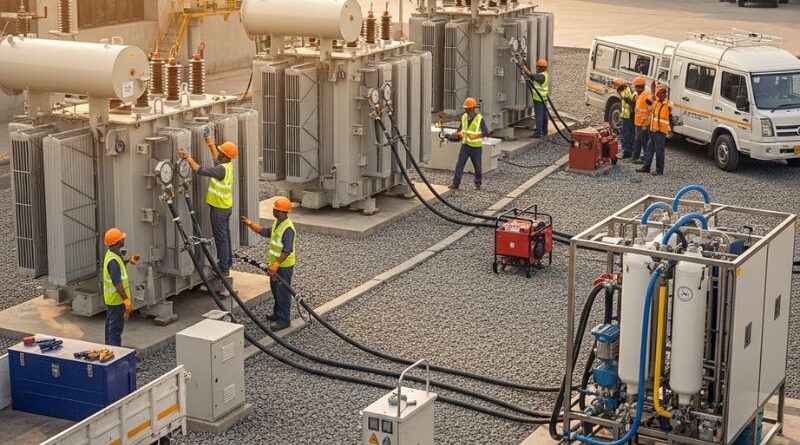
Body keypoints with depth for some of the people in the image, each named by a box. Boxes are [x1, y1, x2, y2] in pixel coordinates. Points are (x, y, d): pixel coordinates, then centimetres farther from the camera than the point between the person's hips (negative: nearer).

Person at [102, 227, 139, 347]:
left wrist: (128, 261, 13)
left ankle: (109, 348, 31)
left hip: (111, 298, 10)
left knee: (110, 325, 20)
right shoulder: (113, 260, -27)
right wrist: (127, 301, -30)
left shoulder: (111, 254, 4)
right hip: (117, 299, -10)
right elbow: (117, 284, -30)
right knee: (116, 328, -6)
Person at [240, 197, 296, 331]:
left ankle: (284, 320, 5)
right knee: (275, 290, 21)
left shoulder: (288, 228, -26)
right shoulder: (277, 223, 6)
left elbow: (287, 251, -29)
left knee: (283, 293, -2)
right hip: (275, 264, 10)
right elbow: (265, 232, 20)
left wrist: (276, 265, -33)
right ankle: (278, 314, 36)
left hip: (284, 266, -10)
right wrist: (249, 224, 12)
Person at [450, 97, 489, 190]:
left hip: (476, 147, -4)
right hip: (465, 145, 4)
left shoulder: (480, 119, -13)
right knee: (459, 164, -4)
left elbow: (486, 132, -13)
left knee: (477, 166, 8)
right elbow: (461, 128, 17)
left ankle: (478, 184, 24)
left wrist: (475, 136, -22)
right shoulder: (464, 117, 3)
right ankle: (455, 183, -4)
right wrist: (458, 133, -3)